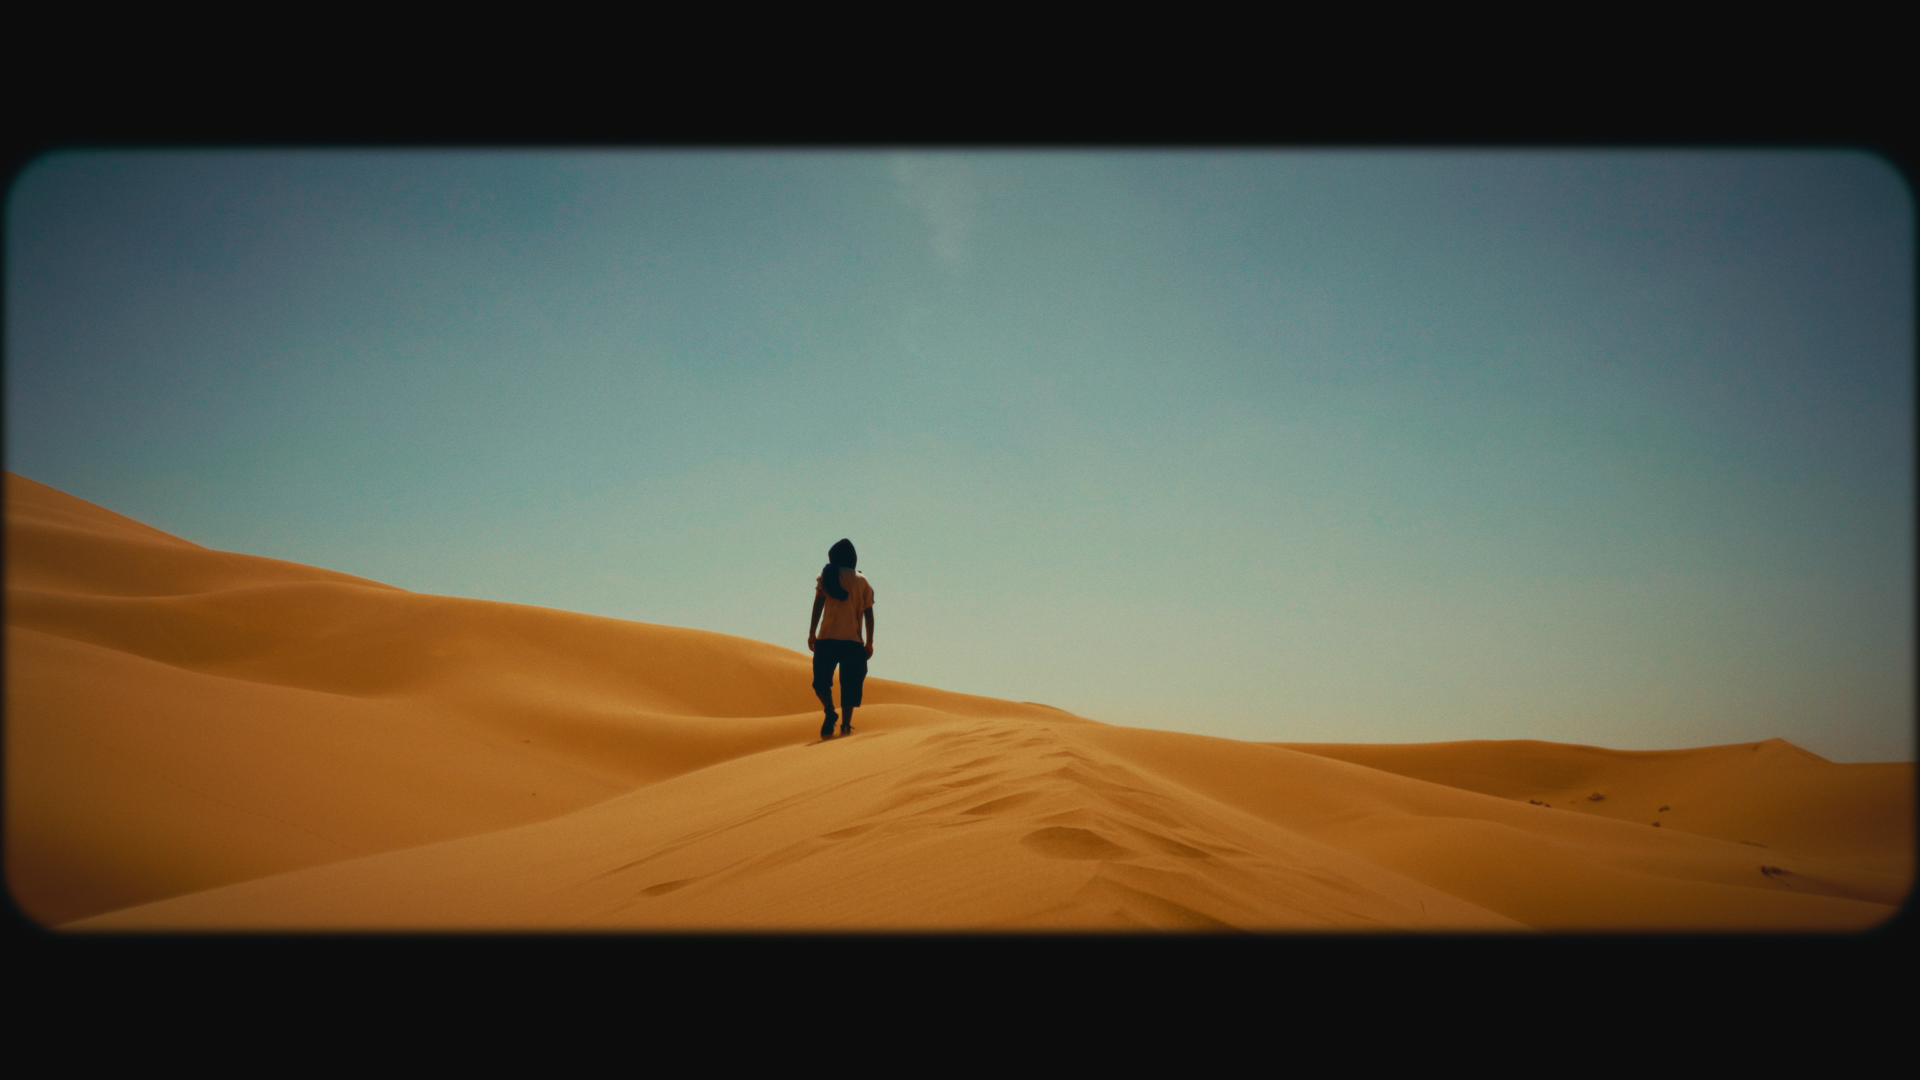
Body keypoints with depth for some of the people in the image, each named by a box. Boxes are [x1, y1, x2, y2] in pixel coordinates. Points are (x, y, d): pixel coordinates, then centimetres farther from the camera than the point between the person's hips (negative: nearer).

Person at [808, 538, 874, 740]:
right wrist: (869, 642, 10)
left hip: (828, 639, -1)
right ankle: (845, 724, -5)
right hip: (854, 641, 2)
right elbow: (868, 613, 7)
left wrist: (811, 634, -2)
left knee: (821, 681, 8)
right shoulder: (863, 581, 12)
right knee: (849, 685, 6)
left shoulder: (827, 576, 7)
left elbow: (818, 604, -3)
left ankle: (830, 711, -16)